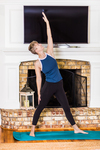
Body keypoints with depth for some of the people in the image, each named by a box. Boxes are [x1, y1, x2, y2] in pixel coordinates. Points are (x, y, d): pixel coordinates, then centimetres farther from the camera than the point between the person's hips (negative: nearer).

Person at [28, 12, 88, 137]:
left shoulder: (49, 53, 0)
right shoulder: (37, 63, -9)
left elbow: (49, 37, -1)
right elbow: (38, 78, -5)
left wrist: (47, 23, -3)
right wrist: (39, 93, -6)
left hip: (59, 86, 4)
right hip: (48, 86, -4)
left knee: (67, 108, 10)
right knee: (39, 108, 5)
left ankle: (76, 129, 18)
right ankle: (32, 130, 16)